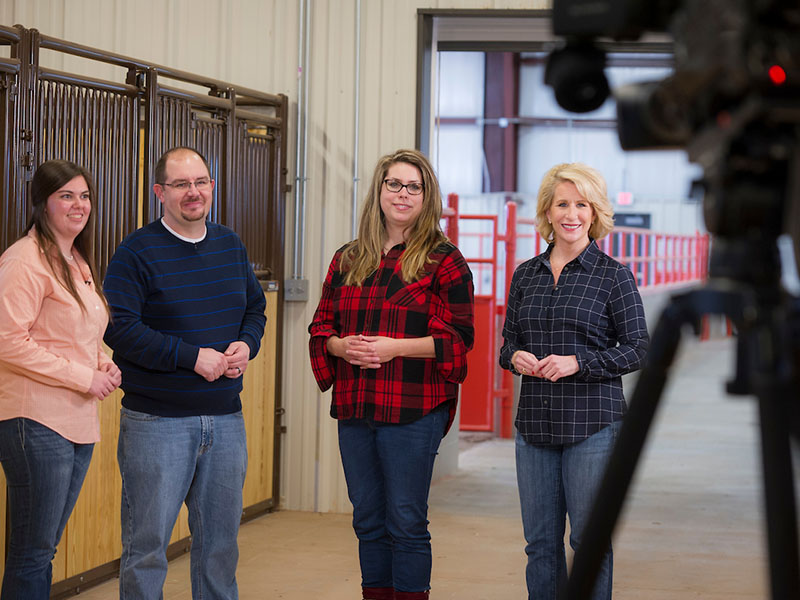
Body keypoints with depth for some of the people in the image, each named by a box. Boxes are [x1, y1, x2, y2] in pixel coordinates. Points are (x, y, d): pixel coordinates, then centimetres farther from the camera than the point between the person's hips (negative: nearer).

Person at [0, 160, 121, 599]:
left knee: (44, 547, 13)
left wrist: (104, 365, 8)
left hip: (78, 422, 9)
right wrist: (85, 377, -16)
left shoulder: (77, 262, 19)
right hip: (37, 421, -9)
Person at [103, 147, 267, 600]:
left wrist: (246, 345, -2)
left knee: (221, 540, 14)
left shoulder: (231, 246, 11)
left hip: (225, 418, 6)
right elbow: (120, 329, -16)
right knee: (147, 543, -2)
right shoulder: (137, 252, -8)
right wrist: (193, 357, -18)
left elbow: (255, 308, 20)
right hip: (157, 421, -6)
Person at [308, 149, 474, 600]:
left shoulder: (443, 261, -2)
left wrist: (393, 347, -17)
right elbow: (321, 327, 17)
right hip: (354, 409, 5)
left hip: (413, 411, -5)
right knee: (368, 521, 11)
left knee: (407, 522, -3)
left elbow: (458, 338, -8)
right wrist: (343, 346, -6)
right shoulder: (347, 261, 14)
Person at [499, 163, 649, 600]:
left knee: (590, 540, 0)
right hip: (534, 423, 4)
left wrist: (578, 362, -16)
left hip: (593, 423, -4)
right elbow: (508, 342, 17)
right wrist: (516, 358, -6)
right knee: (540, 541, 8)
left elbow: (637, 348, -4)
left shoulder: (614, 276, -2)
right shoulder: (526, 274, 11)